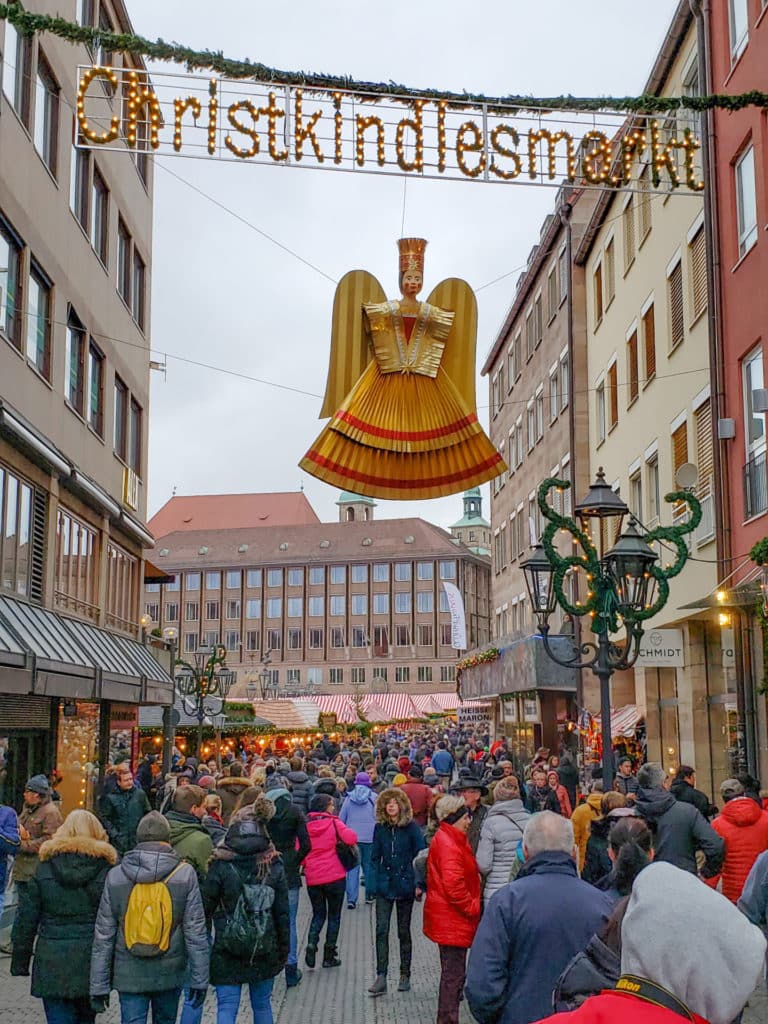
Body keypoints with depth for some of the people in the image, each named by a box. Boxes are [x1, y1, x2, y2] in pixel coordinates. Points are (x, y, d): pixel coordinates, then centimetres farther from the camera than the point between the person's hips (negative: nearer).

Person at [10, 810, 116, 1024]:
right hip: (91, 958, 1)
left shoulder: (45, 868, 1)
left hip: (51, 960, 0)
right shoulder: (107, 869, -2)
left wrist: (20, 961, 10)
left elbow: (27, 918, 2)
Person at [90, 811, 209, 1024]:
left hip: (129, 974, 0)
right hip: (170, 973, 0)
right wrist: (200, 979, 0)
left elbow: (103, 936, -2)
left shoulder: (115, 876, -4)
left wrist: (98, 986, 4)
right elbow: (195, 932, -7)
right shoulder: (185, 874, -8)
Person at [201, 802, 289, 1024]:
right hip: (265, 949, 3)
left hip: (227, 950, -3)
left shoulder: (220, 866, -11)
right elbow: (282, 913, 1)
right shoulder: (273, 866, -3)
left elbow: (206, 908, -7)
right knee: (262, 1004, 18)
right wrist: (284, 948, 11)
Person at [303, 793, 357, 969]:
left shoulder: (305, 825, 0)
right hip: (334, 876, -3)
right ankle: (329, 956, 12)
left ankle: (311, 944, -4)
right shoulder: (334, 823, -8)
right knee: (334, 915, 11)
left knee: (318, 914, 18)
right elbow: (351, 838, -20)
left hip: (312, 877, 3)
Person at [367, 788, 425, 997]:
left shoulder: (411, 827, -6)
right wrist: (372, 884, 0)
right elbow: (375, 858, 7)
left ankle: (405, 976, 21)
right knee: (381, 930, -7)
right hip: (385, 885, 2)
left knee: (404, 931, 10)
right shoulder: (380, 828, 3)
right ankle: (381, 977, -5)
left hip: (405, 885, -2)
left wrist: (418, 883, -12)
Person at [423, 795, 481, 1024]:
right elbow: (453, 884, -28)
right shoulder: (448, 844, -21)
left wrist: (472, 905, 15)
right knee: (454, 973, -3)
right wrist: (472, 907, -16)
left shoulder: (450, 840, 14)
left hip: (450, 918, 11)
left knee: (453, 971, 19)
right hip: (452, 919, -11)